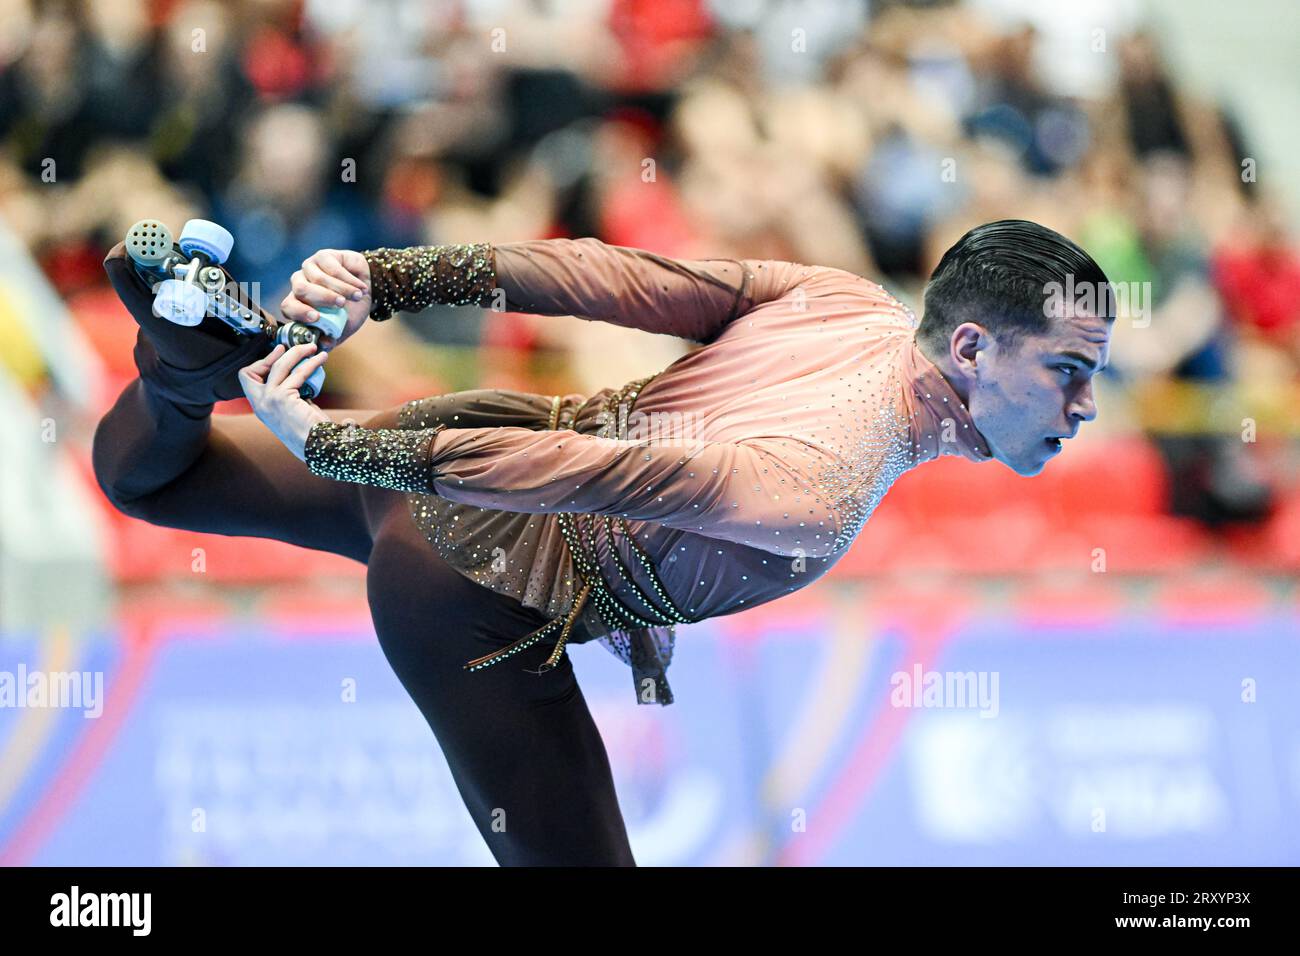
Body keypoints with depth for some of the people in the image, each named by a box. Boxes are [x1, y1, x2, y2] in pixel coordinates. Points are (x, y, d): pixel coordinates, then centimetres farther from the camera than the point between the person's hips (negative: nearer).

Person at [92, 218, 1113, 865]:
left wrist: (389, 277, -8)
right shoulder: (819, 502, -32)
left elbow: (610, 275, -8)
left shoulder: (857, 304, -5)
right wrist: (327, 441, -34)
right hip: (469, 588, -8)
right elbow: (571, 470, -35)